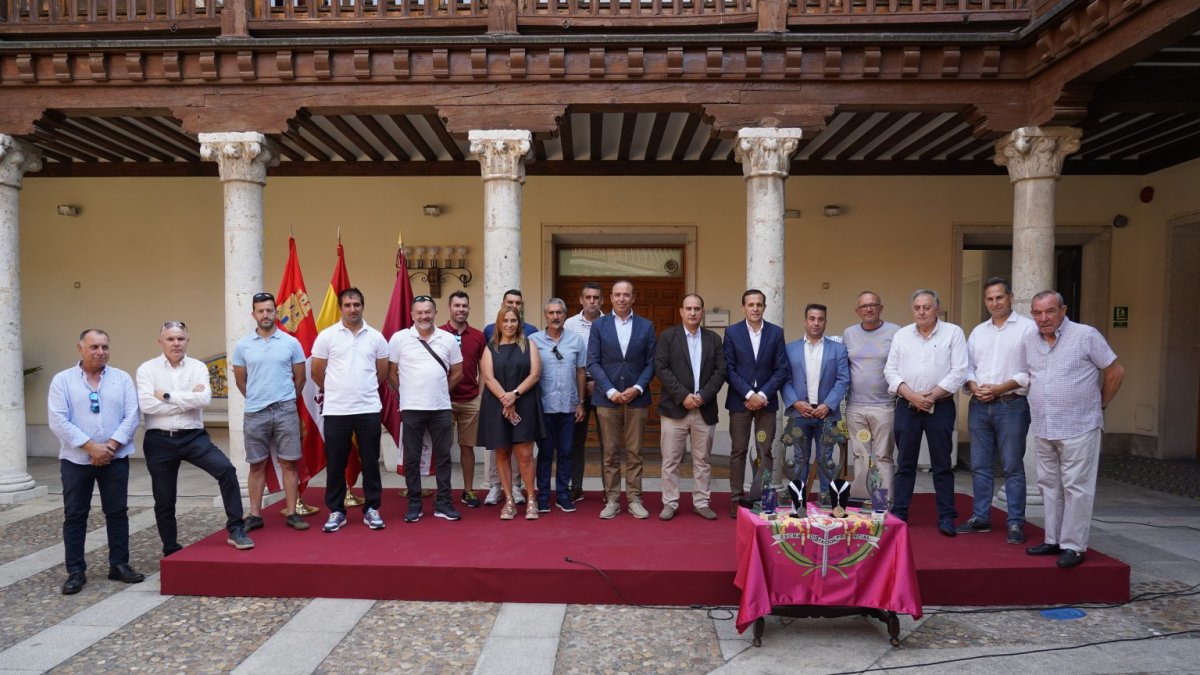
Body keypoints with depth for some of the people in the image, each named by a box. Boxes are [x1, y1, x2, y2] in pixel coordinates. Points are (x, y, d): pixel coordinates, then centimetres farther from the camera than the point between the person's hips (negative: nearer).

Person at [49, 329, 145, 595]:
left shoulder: (122, 378, 4)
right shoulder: (62, 380, 0)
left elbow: (131, 417, -2)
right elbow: (58, 421, -9)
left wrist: (110, 446, -14)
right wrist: (91, 446, -16)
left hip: (115, 459, 1)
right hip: (76, 459, -1)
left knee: (117, 512, 7)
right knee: (74, 515, 5)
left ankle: (119, 564, 17)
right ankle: (75, 571, 14)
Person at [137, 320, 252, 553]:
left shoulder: (198, 367, 2)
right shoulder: (147, 369, 0)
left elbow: (204, 399, -14)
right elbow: (146, 404, -15)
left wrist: (168, 396, -13)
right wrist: (188, 400, -12)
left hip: (193, 437, 0)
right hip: (159, 441, 0)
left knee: (226, 469, -21)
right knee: (164, 501, 10)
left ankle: (236, 530, -11)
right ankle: (171, 551, 28)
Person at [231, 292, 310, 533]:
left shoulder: (291, 343, 0)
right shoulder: (242, 346, 2)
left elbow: (300, 378, 8)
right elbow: (240, 381, 12)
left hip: (286, 411, -1)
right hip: (255, 413, 1)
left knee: (289, 463, 3)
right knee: (257, 465, 9)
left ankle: (291, 513, 10)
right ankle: (255, 514, 17)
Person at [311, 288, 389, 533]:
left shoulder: (376, 337, 4)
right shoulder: (326, 336, -1)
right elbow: (317, 373, 6)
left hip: (369, 409, 1)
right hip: (335, 411, -1)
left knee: (370, 462, 6)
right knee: (335, 464, 7)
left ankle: (371, 509, 17)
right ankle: (336, 511, 19)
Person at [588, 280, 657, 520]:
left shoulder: (646, 326, 6)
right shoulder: (599, 325, 4)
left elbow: (651, 363, 3)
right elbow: (593, 362, -1)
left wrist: (637, 388, -11)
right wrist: (610, 391, -11)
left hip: (636, 398, 1)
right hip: (607, 398, 0)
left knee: (634, 452, 5)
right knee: (610, 453, 5)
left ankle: (634, 500, 13)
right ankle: (612, 500, 13)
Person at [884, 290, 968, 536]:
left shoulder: (953, 333, 0)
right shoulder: (901, 335, 9)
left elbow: (958, 372, -6)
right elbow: (891, 370, 4)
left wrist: (931, 396, -12)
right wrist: (911, 396, -9)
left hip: (940, 407, -2)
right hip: (907, 406, 3)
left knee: (942, 464, 3)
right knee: (905, 463, 8)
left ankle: (946, 517, 9)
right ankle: (899, 513, 15)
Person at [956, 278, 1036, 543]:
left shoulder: (1027, 328, -3)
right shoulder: (978, 331, 15)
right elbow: (967, 366, 15)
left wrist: (999, 388, -15)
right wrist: (975, 388, -4)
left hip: (1011, 405, -5)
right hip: (979, 406, 5)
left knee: (1013, 467, 0)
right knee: (980, 465, 10)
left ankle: (1015, 523, 8)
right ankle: (980, 518, 19)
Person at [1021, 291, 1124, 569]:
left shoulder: (1086, 335, -7)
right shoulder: (1030, 340, 7)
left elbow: (1115, 372, -2)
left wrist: (1100, 404, 6)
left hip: (1078, 428, -6)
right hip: (1043, 429, 6)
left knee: (1076, 488, -2)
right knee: (1050, 486, 12)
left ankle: (1073, 546, 6)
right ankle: (1053, 540, 22)